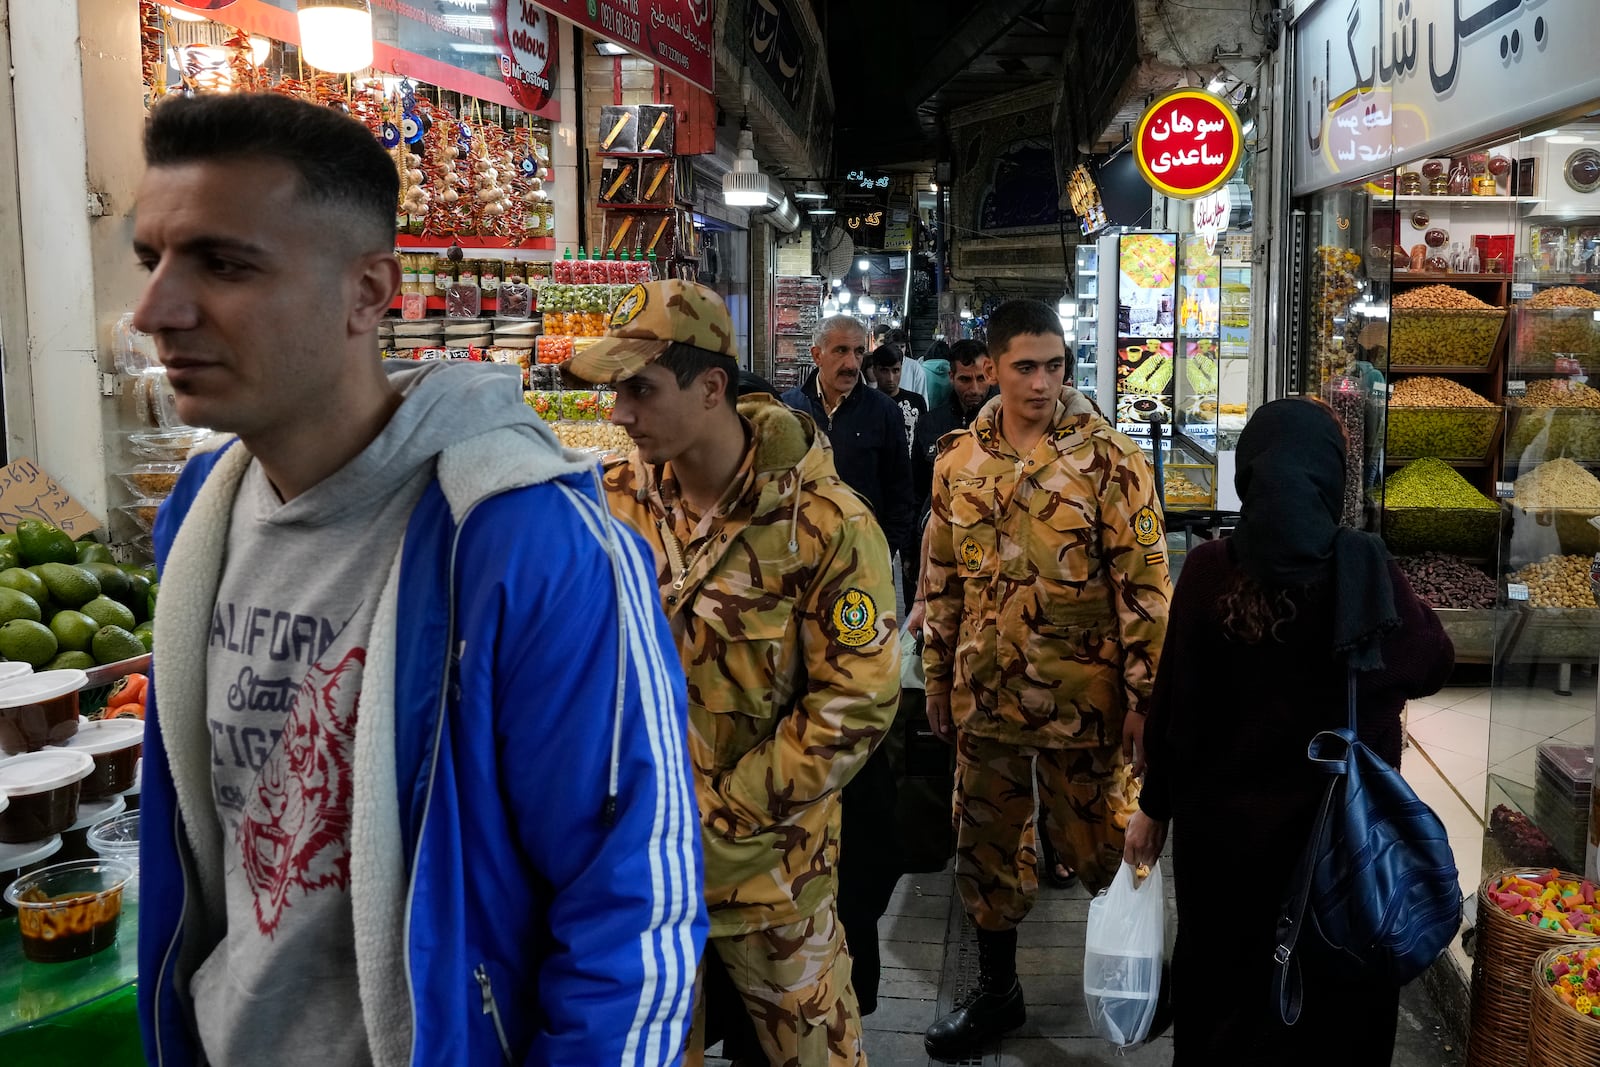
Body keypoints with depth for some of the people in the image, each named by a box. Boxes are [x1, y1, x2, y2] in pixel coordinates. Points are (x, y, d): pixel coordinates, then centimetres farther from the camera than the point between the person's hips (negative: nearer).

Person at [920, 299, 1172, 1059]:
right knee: (986, 846, 14)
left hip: (1083, 697, -4)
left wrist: (1144, 692, -11)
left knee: (1099, 846, 11)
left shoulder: (1108, 459, -10)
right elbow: (942, 583, 9)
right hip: (985, 695, 4)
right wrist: (937, 682, 11)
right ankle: (996, 989, 33)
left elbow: (1144, 583, -10)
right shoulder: (957, 461, 3)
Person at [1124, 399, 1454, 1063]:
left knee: (1219, 983, 22)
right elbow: (1433, 665, 4)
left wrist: (1156, 805, 3)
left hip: (1222, 821, 1)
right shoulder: (1366, 569, -13)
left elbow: (1175, 702, -9)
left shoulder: (1210, 570, -13)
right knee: (1329, 1001, 19)